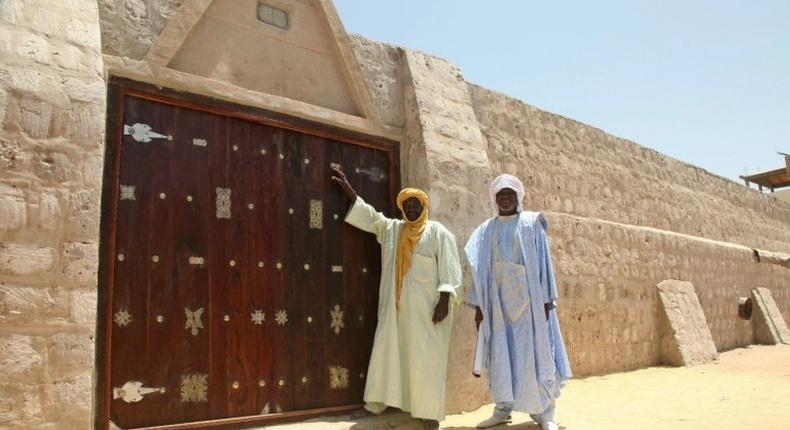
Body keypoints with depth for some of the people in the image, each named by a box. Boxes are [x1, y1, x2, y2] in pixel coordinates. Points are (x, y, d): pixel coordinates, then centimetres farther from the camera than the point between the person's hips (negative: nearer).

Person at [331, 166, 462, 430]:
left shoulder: (438, 232, -1)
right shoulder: (390, 228, 13)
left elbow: (449, 269, -6)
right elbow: (367, 214, 14)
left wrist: (444, 301, -14)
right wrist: (347, 187, 10)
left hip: (425, 308, -5)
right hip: (395, 306, 5)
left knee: (425, 357, -2)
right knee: (387, 351, 9)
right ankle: (376, 403, 20)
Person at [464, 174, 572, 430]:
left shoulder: (532, 224, 2)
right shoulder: (487, 230, 10)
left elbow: (543, 262, -1)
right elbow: (481, 269, 8)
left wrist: (546, 300, -8)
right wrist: (478, 305, 3)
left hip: (528, 298, -2)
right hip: (498, 300, 3)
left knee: (534, 353, -1)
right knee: (501, 354, 5)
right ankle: (503, 409, 14)